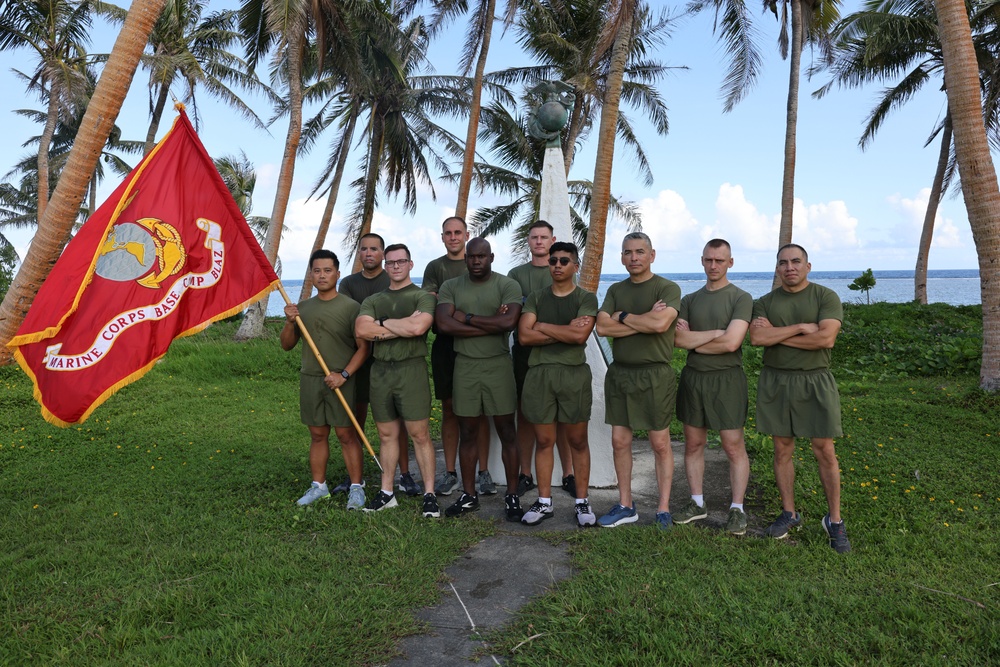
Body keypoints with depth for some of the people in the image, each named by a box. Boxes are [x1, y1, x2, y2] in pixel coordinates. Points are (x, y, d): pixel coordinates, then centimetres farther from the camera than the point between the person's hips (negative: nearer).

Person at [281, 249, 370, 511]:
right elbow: (286, 345, 15)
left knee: (346, 434, 0)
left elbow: (363, 347, -7)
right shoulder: (303, 308, 9)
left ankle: (356, 488, 8)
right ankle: (318, 486, 23)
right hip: (310, 379, 5)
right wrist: (289, 323, -4)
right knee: (317, 434, 12)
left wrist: (344, 374, -17)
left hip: (341, 381, -4)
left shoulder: (350, 306, -5)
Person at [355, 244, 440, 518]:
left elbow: (419, 326, -19)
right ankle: (386, 493, 21)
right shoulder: (373, 300, 14)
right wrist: (403, 326, -9)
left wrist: (383, 324, -5)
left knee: (419, 434, -3)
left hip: (411, 369, -5)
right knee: (387, 434, 12)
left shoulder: (422, 297, 1)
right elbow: (361, 330, -4)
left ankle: (429, 494, 4)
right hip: (380, 371, 5)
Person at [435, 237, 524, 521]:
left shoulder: (508, 286, -2)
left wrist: (468, 318, -10)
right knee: (467, 433, 10)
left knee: (507, 432, 3)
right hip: (464, 366, 2)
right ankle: (469, 495, 21)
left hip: (498, 365, -2)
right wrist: (491, 324, -12)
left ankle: (512, 495, 14)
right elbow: (444, 323, -10)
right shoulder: (450, 287, 6)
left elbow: (509, 321, -18)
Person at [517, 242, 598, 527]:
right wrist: (566, 331, -9)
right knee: (544, 440, 7)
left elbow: (580, 335, -14)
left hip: (574, 374, -2)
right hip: (539, 373, 2)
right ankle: (544, 502, 18)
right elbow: (524, 336, -4)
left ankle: (582, 501, 17)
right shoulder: (535, 297, 10)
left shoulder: (586, 298, 3)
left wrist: (542, 326, -6)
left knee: (578, 441, 6)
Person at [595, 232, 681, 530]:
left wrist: (623, 316, -8)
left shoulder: (668, 288, -4)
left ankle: (663, 509, 14)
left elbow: (660, 323, -22)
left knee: (660, 444, 3)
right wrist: (645, 320, -10)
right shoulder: (616, 290, 11)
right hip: (619, 373, 5)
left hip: (655, 374, -5)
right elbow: (602, 327, -4)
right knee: (620, 441, 8)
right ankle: (625, 506, 21)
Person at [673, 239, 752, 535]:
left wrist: (693, 340, -5)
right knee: (693, 443, 9)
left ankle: (737, 508, 10)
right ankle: (697, 503, 20)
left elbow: (731, 343, -15)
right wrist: (715, 334, -10)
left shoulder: (741, 298, -3)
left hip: (726, 379, -4)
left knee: (734, 446, -1)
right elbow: (678, 338, -4)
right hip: (692, 377, 5)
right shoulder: (690, 300, 11)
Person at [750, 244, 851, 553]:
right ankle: (789, 513, 21)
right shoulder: (765, 302, 6)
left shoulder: (826, 297, -2)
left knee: (825, 452, 0)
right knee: (782, 450, 8)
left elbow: (826, 338, -17)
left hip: (814, 382, -2)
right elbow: (757, 337, -11)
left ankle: (834, 521, 13)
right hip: (775, 382, 3)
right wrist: (800, 327, -15)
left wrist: (777, 335, -11)